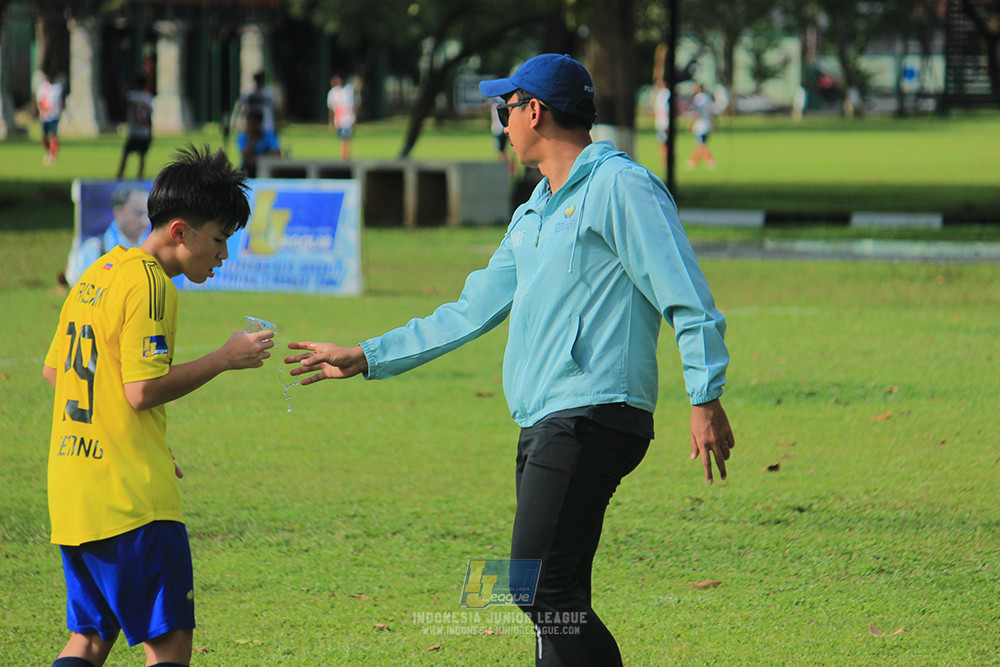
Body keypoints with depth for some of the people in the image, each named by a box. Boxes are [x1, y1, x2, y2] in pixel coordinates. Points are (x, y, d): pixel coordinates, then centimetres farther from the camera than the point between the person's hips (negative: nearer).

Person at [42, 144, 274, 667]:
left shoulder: (97, 275, 16)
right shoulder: (148, 283, -12)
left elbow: (54, 370, 22)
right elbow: (143, 389, -18)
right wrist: (225, 359, -8)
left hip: (71, 489, 9)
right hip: (130, 498, -9)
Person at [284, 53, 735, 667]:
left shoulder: (620, 187, -4)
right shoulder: (533, 214, 23)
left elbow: (686, 297, -10)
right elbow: (472, 311, 30)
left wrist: (706, 397, -19)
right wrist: (365, 358, 32)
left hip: (593, 419, -9)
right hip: (543, 428, 9)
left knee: (542, 590, -18)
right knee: (555, 605, 5)